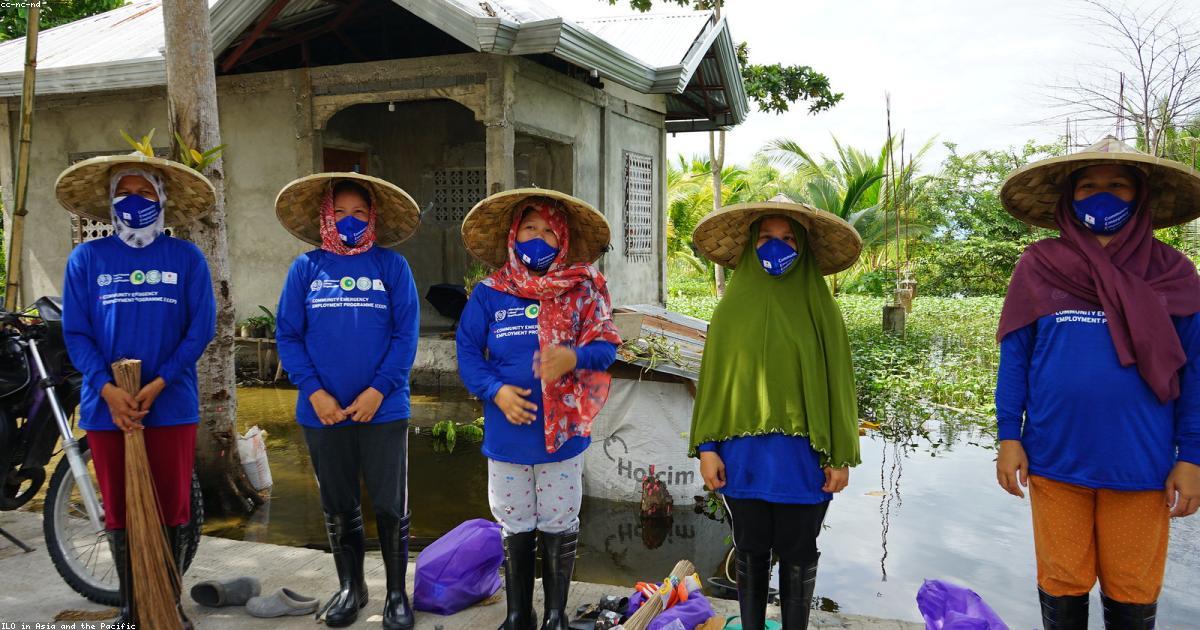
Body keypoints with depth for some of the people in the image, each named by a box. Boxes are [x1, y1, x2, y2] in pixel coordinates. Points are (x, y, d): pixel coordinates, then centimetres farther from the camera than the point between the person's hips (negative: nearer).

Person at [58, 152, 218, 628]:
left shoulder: (187, 258, 3)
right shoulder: (86, 258, 5)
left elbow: (201, 328, -3)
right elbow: (76, 332, 1)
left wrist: (157, 385, -13)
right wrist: (108, 389, -13)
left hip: (171, 404, -1)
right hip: (106, 405, 1)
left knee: (172, 508, 5)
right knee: (119, 511, 10)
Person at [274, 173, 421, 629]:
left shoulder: (392, 266, 0)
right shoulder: (306, 268, 4)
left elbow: (405, 335, -5)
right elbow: (288, 335, 0)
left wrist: (377, 391, -14)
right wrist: (315, 393, -10)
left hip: (382, 410, -2)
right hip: (323, 412, 2)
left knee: (390, 508, 5)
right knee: (338, 508, 15)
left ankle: (397, 593, 23)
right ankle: (350, 588, 34)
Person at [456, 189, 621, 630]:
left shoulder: (582, 291, -3)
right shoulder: (489, 293, -1)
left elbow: (606, 346, -7)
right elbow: (468, 352, -3)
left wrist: (574, 358, -28)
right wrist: (496, 391, -18)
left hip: (563, 432, 0)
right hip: (507, 435, 1)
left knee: (558, 529, 12)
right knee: (515, 530, 15)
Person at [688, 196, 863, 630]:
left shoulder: (820, 308, -1)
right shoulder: (733, 307, 2)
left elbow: (837, 382, -1)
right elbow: (713, 379, 2)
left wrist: (841, 456, -3)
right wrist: (707, 447, -3)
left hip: (802, 456, -1)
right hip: (744, 454, 1)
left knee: (797, 557, 11)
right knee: (750, 555, 13)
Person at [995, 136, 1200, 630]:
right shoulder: (1039, 267, 1)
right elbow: (1014, 359, 2)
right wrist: (1009, 437, -3)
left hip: (1139, 464, 0)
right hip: (1055, 459, 0)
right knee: (1062, 588, 12)